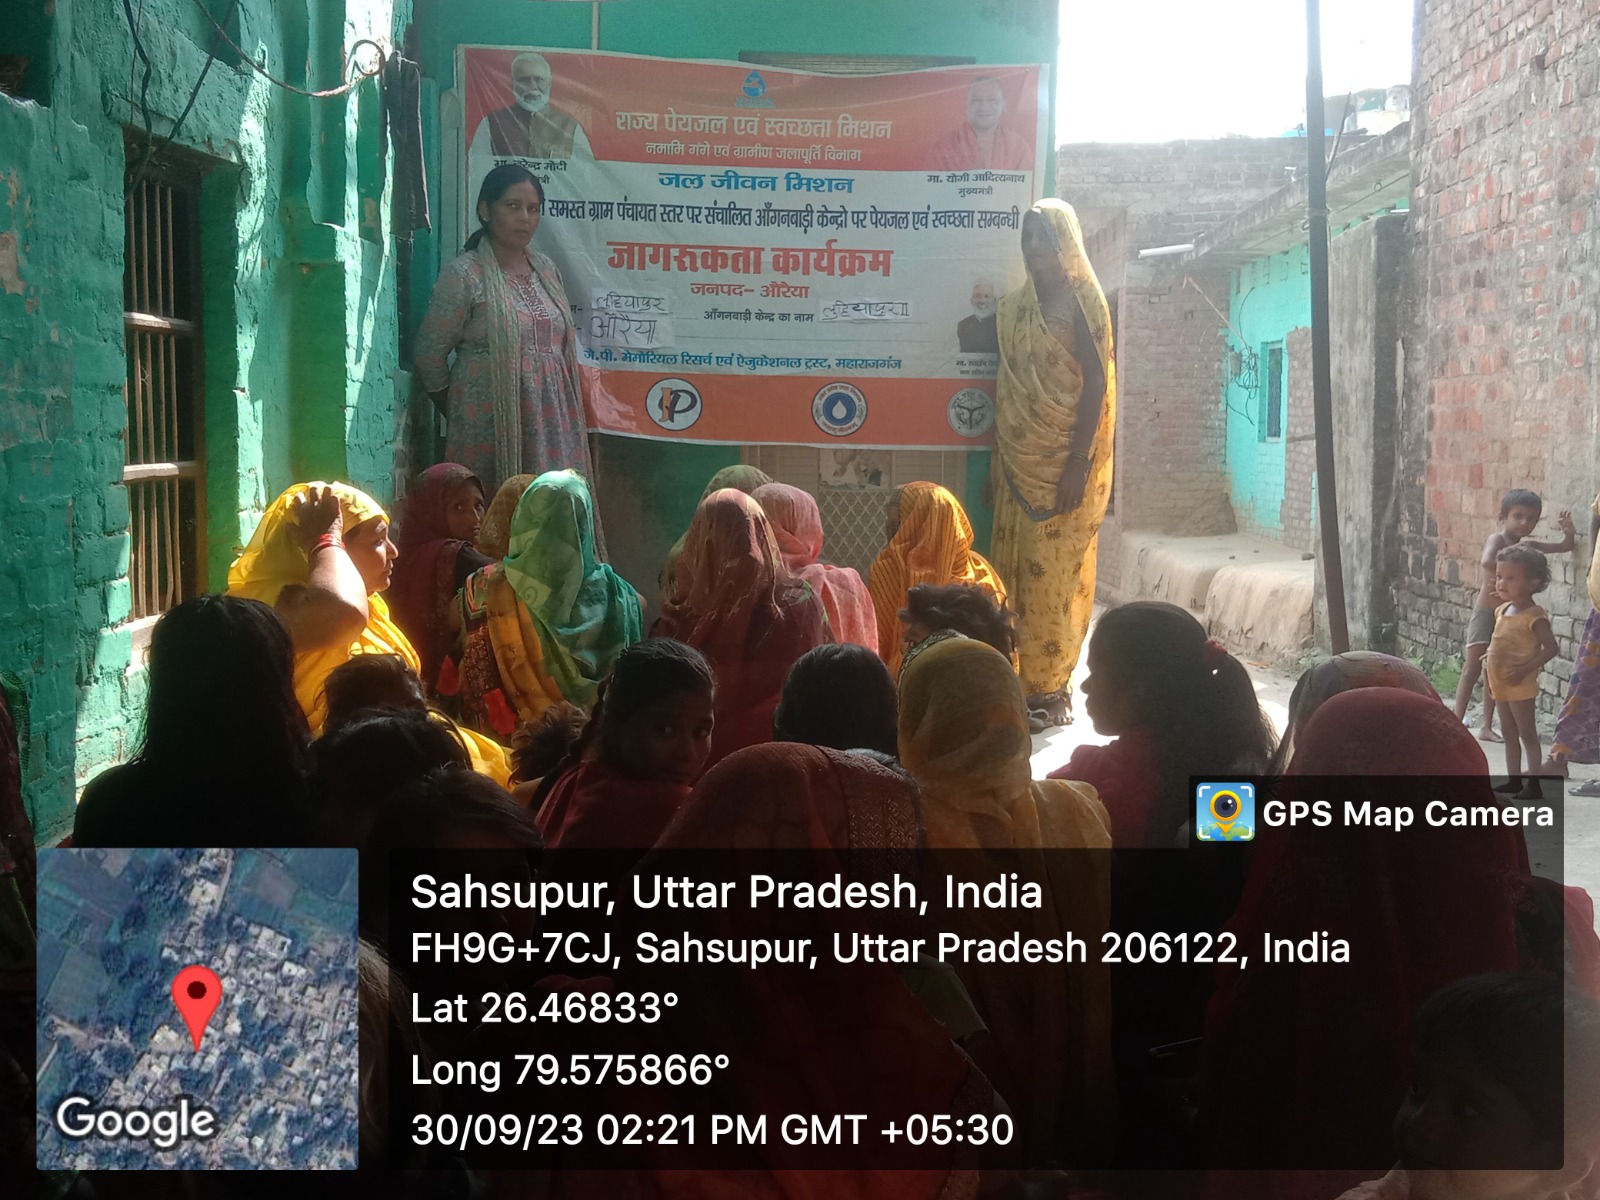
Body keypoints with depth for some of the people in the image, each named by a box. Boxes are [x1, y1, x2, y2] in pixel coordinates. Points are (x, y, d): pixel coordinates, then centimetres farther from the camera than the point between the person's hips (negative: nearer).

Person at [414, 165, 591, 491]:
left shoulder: (546, 269, 12)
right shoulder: (463, 275, -7)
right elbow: (430, 356, -3)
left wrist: (567, 412, 13)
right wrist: (455, 414, 5)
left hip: (551, 421, 5)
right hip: (491, 424, -5)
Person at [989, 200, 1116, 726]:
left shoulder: (1081, 300, -5)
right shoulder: (1016, 306, 13)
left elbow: (1097, 384, -11)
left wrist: (1079, 463, -18)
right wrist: (997, 460, 12)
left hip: (1065, 464, -6)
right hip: (1019, 462, 6)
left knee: (1056, 574, -6)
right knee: (1014, 573, 4)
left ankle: (1053, 687, 1)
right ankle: (1020, 682, 10)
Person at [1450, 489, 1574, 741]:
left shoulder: (1528, 546, 10)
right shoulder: (1497, 539, -11)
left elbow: (1565, 546, 19)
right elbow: (1487, 562, -34)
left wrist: (1568, 532, 1)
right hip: (1486, 613, -7)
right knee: (1472, 668, -10)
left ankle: (1486, 726, 17)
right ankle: (1457, 722, -10)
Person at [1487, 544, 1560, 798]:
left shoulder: (1534, 616, -16)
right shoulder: (1502, 611, 9)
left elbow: (1551, 648, -19)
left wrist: (1525, 669, -25)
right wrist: (1490, 657, 7)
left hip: (1520, 685, -9)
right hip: (1499, 684, 9)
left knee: (1527, 734, -3)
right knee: (1509, 734, 15)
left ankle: (1534, 784, 2)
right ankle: (1514, 780, 23)